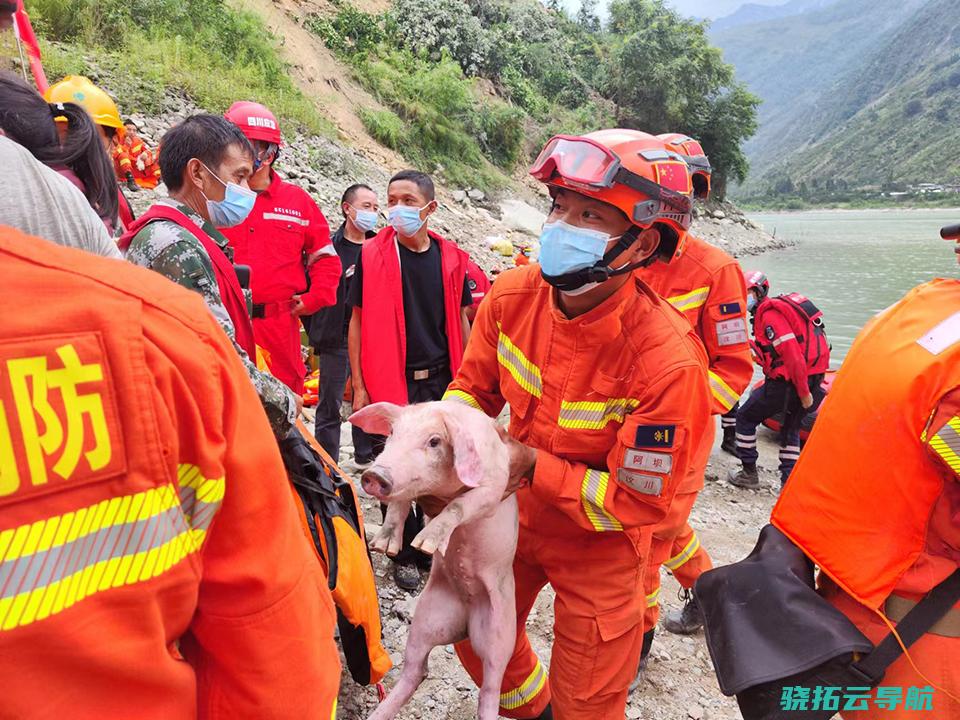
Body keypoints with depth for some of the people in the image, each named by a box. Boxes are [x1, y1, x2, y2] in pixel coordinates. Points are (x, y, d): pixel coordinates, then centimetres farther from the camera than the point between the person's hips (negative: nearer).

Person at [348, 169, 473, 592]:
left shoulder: (449, 257, 4)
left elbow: (460, 322, 10)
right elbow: (358, 322, -2)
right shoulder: (373, 255, -4)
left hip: (441, 382, 3)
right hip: (390, 383, -3)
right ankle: (406, 553, 25)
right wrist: (359, 387, -6)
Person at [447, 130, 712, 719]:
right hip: (519, 511, 5)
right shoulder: (513, 295, -18)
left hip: (600, 544, -5)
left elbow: (640, 503, -24)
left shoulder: (668, 362, -34)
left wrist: (532, 465, -30)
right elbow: (475, 384, -1)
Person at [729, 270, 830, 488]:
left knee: (745, 417, 10)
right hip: (812, 380, 9)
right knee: (791, 429, 24)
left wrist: (803, 392, -20)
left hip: (787, 382, -9)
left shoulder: (769, 314, -15)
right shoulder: (780, 306, 16)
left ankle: (749, 473, 16)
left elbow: (792, 353, -23)